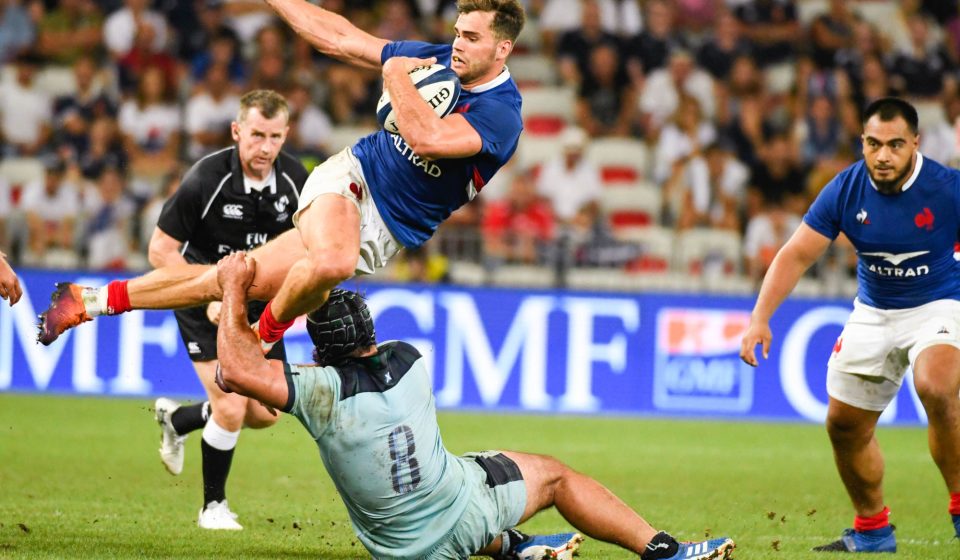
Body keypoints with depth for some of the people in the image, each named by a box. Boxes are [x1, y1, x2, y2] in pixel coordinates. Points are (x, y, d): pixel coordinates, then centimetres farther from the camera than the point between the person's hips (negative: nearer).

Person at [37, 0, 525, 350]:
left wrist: (395, 73, -24)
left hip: (382, 233, -2)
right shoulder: (438, 60, -2)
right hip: (350, 177, 2)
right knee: (331, 261, -28)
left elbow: (426, 137, -37)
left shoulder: (502, 114, -19)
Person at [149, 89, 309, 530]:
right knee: (231, 408, -15)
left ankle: (177, 418, 33)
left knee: (264, 414, 5)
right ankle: (214, 506, 7)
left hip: (259, 305, 5)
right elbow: (161, 250, -17)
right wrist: (208, 297, -24)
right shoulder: (205, 179, -24)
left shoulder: (295, 180, -11)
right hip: (204, 300, -5)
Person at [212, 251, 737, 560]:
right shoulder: (409, 362, -10)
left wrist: (235, 291, -18)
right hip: (467, 509, 1)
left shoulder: (324, 391, -24)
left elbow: (236, 371, -30)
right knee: (554, 474, 25)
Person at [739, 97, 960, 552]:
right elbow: (797, 255, -7)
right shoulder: (846, 190, -12)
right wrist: (760, 318, -15)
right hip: (874, 312, 5)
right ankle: (872, 531, 29)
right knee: (844, 424, 7)